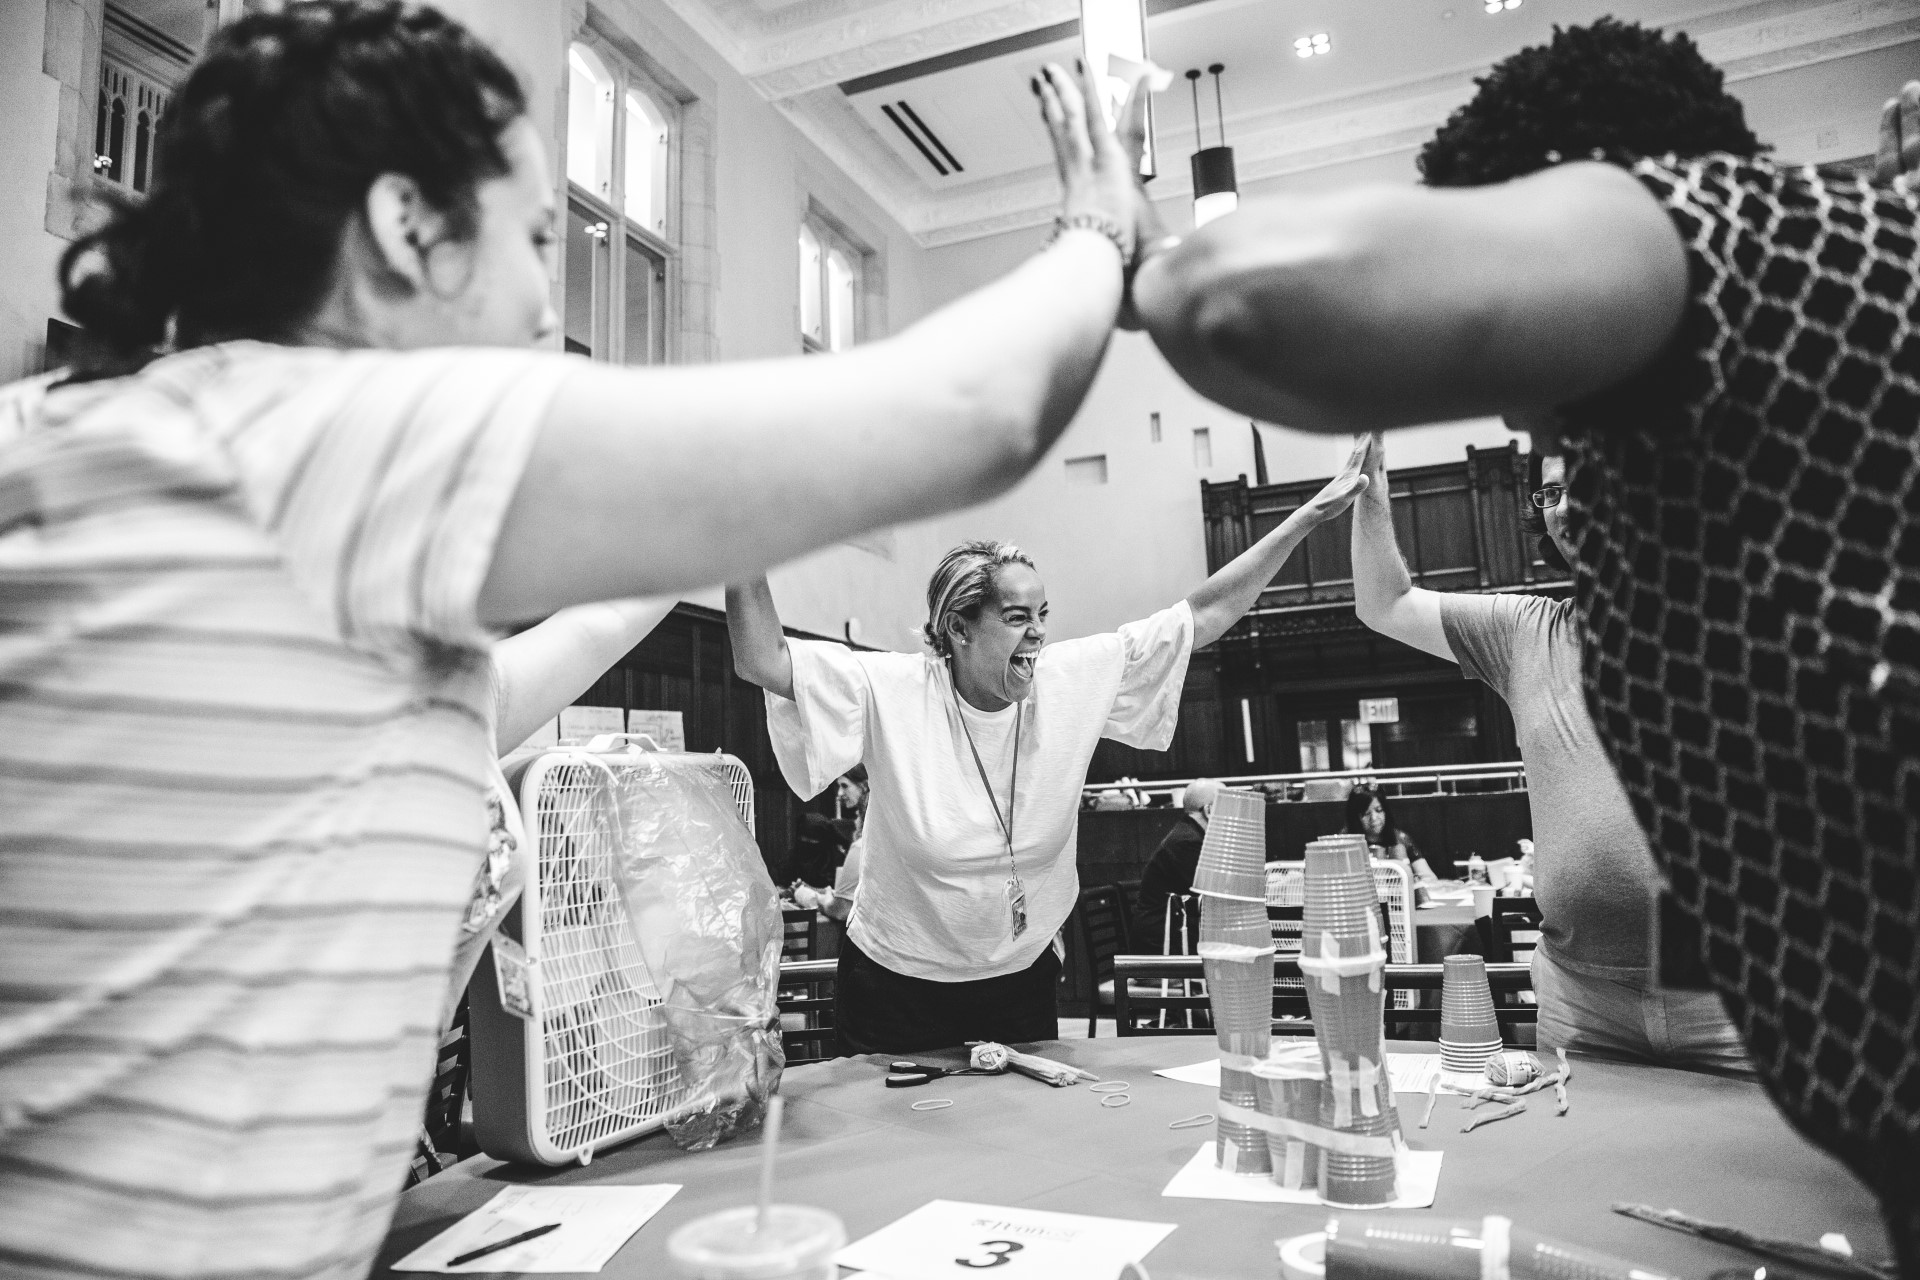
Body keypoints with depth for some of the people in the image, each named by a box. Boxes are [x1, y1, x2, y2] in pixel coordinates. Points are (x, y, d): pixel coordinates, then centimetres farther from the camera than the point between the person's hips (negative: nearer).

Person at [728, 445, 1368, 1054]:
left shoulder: (1077, 679, -9)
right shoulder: (890, 691, -17)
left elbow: (1205, 615, -7)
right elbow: (763, 660, -25)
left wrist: (1308, 517, -8)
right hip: (897, 988, -2)